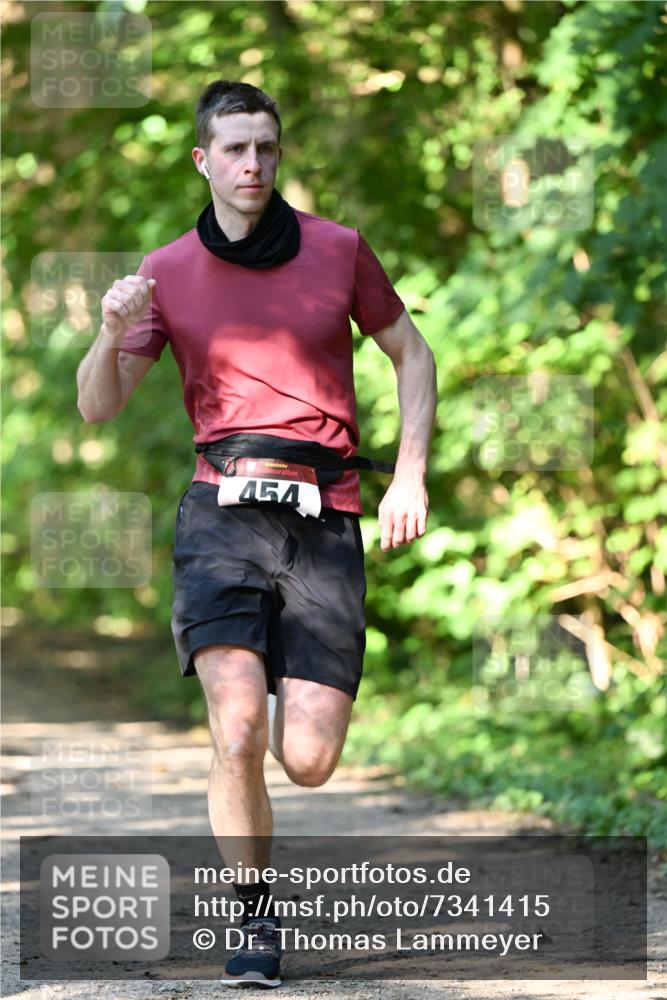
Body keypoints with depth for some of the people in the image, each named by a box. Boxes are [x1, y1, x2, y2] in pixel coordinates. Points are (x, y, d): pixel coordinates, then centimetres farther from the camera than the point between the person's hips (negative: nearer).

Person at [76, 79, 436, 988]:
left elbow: (412, 354, 17)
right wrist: (112, 335, -14)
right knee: (237, 734, -19)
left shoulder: (337, 250, 7)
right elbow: (99, 408, 7)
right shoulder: (168, 273, 6)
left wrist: (410, 475, 5)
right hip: (224, 511, 0)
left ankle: (297, 697, 32)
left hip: (326, 519, 0)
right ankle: (256, 922, 0)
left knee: (309, 761, -7)